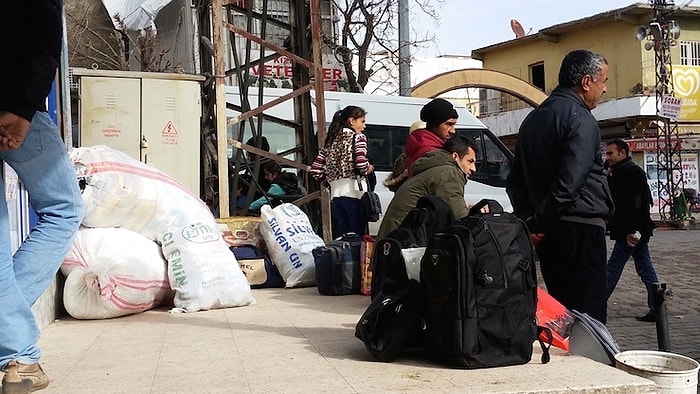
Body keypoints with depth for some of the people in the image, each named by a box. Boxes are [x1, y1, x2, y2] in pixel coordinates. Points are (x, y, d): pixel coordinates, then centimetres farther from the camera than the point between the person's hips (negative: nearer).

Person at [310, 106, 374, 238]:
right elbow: (361, 164, -17)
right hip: (354, 194, -6)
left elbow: (315, 170, 11)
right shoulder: (358, 137, 0)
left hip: (335, 194, 6)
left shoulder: (331, 140, 16)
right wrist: (368, 169, 4)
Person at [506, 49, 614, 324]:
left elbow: (515, 181, 19)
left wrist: (527, 218, 9)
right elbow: (570, 182, -22)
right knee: (587, 313, -7)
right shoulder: (580, 119, -11)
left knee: (559, 309, 15)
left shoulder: (533, 119, 18)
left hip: (547, 234, 9)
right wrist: (538, 223, -12)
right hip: (580, 228, -9)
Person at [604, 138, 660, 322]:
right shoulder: (618, 172, 18)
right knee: (645, 269, 9)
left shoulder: (631, 172, -14)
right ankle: (656, 309, 12)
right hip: (634, 230, 10)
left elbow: (636, 203, -22)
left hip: (632, 231, -10)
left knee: (613, 268, -5)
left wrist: (631, 231, -25)